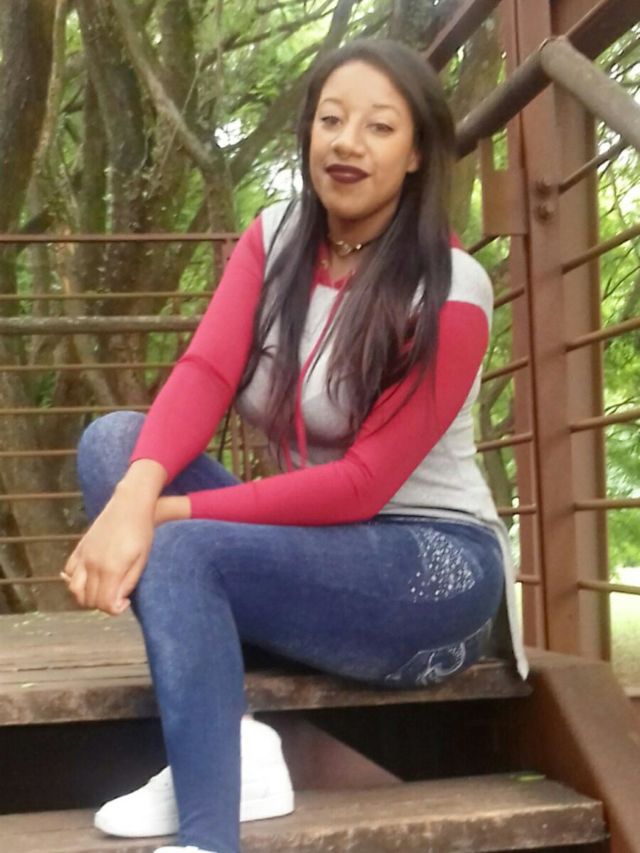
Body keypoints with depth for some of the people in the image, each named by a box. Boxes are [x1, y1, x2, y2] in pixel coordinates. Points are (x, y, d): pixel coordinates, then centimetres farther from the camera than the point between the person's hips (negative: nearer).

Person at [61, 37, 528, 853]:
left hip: (433, 567, -6)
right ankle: (228, 734, -21)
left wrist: (173, 512, -24)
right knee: (114, 439, -16)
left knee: (178, 554, -29)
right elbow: (202, 374, -14)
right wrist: (136, 494, -35)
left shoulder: (449, 291, -15)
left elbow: (364, 483, -19)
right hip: (311, 546, 6)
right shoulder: (273, 238, 2)